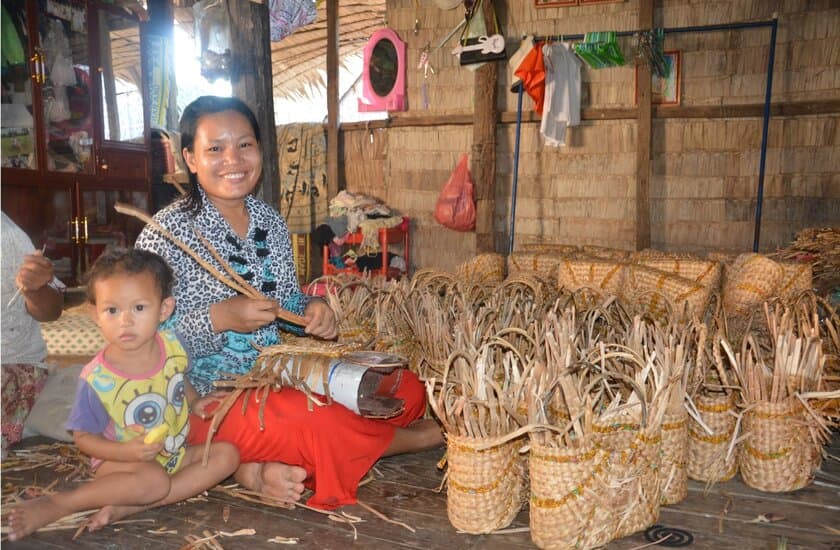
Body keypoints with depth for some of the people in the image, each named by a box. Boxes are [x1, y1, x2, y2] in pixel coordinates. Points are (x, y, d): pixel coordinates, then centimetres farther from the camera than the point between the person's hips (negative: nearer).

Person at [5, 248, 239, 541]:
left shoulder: (172, 346, -10)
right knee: (153, 479, -35)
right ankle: (57, 505, -19)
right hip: (122, 462, -6)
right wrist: (125, 452, -26)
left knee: (227, 454, -14)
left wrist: (195, 402, -1)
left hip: (175, 454, 6)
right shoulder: (96, 379, -22)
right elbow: (84, 436, -11)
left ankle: (127, 507, -20)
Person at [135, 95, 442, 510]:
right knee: (325, 426, -34)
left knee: (407, 390, 0)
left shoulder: (271, 221, 7)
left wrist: (311, 308, -6)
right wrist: (219, 318, -28)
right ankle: (416, 437, 2)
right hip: (208, 396, -7)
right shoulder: (170, 230, -11)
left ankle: (264, 466, -12)